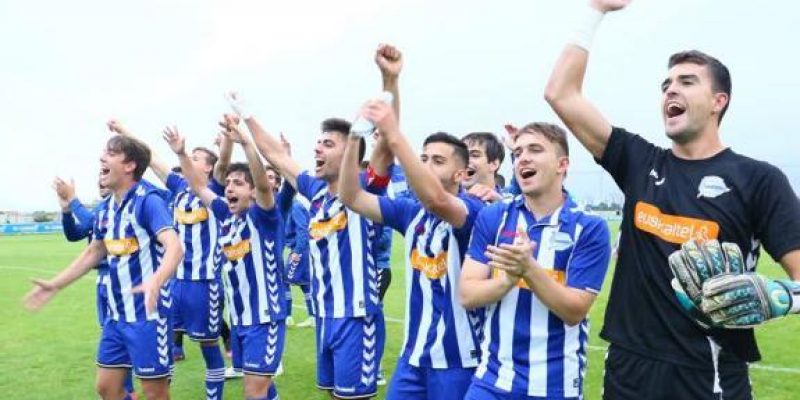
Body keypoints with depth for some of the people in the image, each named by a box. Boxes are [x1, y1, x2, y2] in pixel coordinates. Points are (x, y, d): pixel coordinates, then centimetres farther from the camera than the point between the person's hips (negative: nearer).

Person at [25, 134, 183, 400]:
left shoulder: (148, 200, -17)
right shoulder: (106, 208, 8)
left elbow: (175, 247, -30)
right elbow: (94, 252, 23)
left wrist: (155, 282, -48)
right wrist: (55, 285, 21)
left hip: (147, 313, -8)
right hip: (117, 313, 8)